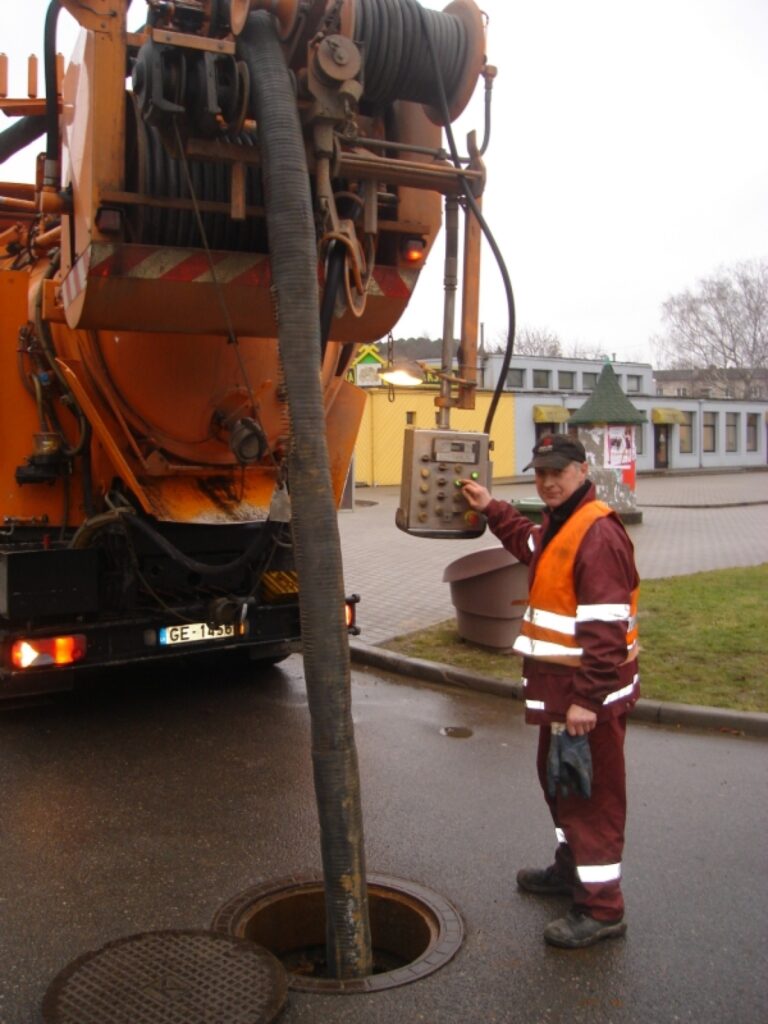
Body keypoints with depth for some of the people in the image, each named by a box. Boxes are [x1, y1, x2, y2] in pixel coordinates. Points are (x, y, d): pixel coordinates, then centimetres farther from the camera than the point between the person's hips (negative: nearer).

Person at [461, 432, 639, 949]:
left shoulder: (598, 533, -22)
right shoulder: (559, 524, 12)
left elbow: (605, 627, -26)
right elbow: (532, 545, 36)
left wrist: (588, 699, -27)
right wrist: (492, 509, 27)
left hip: (590, 692, -11)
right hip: (560, 686, 11)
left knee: (591, 794, -1)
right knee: (558, 779, 23)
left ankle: (602, 909, 12)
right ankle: (572, 866, 42)